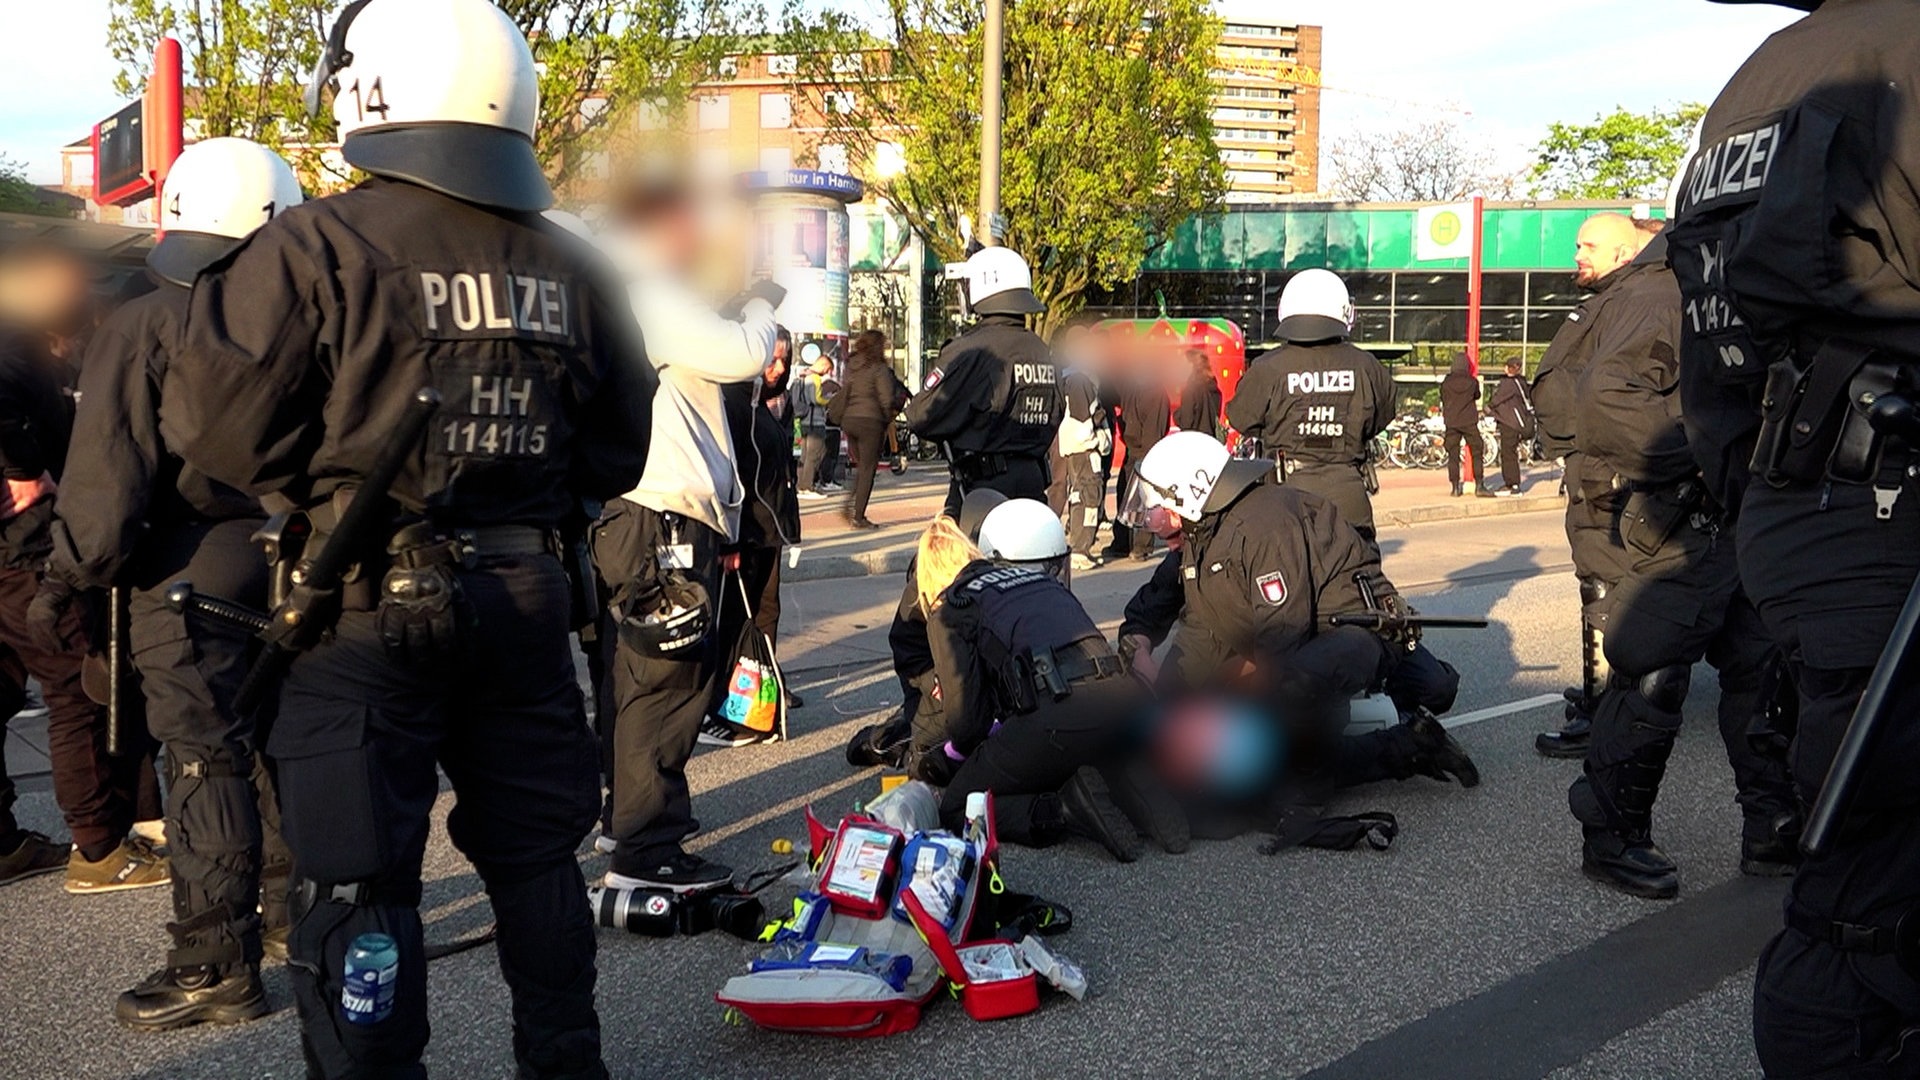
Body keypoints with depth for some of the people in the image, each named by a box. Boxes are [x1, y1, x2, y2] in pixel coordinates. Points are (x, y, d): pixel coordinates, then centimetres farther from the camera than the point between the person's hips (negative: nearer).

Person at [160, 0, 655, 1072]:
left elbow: (214, 421, -12)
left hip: (366, 608, -5)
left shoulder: (313, 247, -12)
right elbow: (619, 450, 9)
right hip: (525, 596, 5)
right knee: (535, 850, 19)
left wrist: (323, 493, 4)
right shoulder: (570, 263, 4)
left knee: (356, 877, 4)